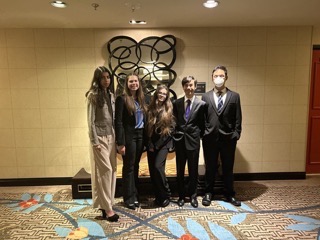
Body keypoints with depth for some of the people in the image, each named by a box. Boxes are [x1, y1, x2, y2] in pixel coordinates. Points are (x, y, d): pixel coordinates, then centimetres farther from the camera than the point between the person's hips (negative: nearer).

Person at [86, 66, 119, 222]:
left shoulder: (110, 95, 12)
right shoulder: (93, 95, -6)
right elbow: (91, 120, -10)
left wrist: (116, 137, 9)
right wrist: (95, 141, -15)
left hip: (111, 136, 7)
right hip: (100, 137, -7)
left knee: (112, 170, 8)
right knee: (105, 170, -7)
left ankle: (105, 204, 22)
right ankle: (107, 208, 4)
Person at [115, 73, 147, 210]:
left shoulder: (141, 98, 12)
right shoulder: (122, 99, -7)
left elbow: (144, 118, 13)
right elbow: (118, 122, -12)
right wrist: (120, 143, -17)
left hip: (140, 135, 6)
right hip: (129, 136, -6)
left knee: (135, 167, 13)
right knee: (128, 167, 4)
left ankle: (135, 196, 26)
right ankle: (129, 198, 18)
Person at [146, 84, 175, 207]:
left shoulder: (169, 109, 1)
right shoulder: (150, 108, 7)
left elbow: (171, 127, -4)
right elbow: (147, 127, 6)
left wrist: (158, 144, -7)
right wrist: (150, 144, -2)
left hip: (163, 143, -3)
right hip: (151, 144, 4)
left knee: (158, 167, -17)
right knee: (152, 170, 5)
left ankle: (166, 195, 3)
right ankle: (158, 196, 22)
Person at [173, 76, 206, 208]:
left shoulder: (201, 104, -2)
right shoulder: (176, 103, 4)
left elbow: (202, 124, 4)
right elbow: (174, 121, 8)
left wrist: (199, 135, -2)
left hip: (193, 140, -2)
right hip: (179, 141, 2)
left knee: (193, 170, 10)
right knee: (180, 170, 12)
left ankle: (193, 196, 27)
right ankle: (181, 195, 28)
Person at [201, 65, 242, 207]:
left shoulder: (234, 96, 4)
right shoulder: (206, 96, 5)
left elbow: (238, 119, 3)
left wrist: (236, 135, -4)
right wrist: (203, 133, -2)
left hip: (228, 139, 0)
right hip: (210, 138, 0)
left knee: (228, 168, 12)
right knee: (210, 168, 11)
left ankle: (229, 195, 30)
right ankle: (208, 193, 28)